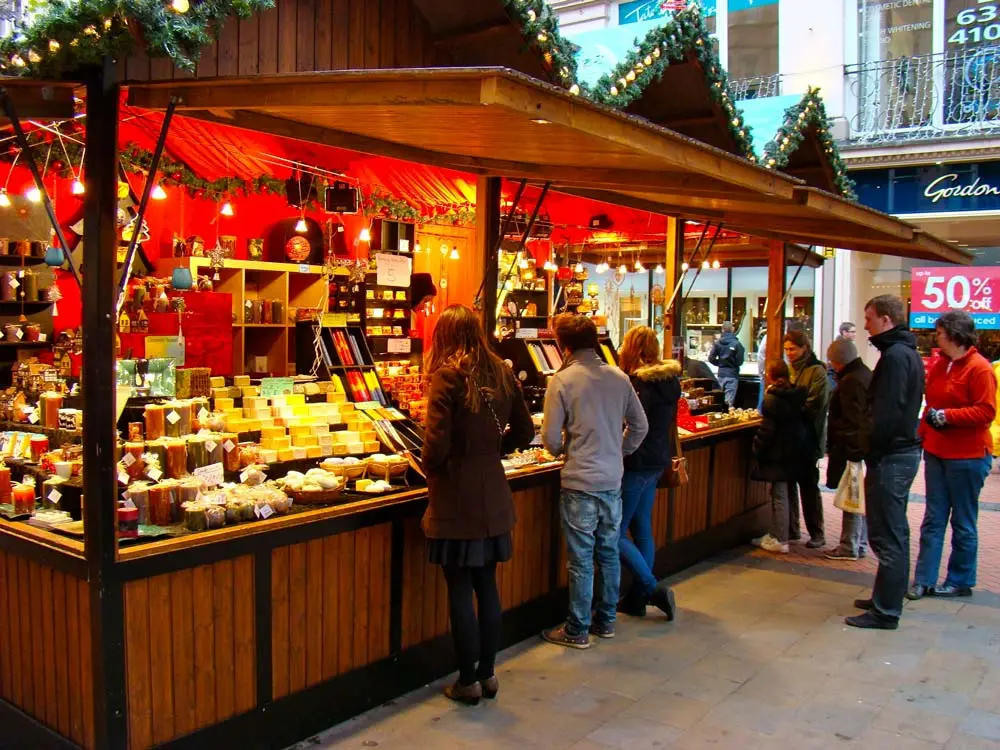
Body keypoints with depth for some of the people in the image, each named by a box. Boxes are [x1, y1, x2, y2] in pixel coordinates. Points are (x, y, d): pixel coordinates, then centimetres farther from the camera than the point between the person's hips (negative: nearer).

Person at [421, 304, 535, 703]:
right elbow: (524, 432, 10)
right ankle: (488, 673, 27)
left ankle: (468, 681, 17)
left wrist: (429, 467, 2)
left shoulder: (447, 376, -14)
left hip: (457, 498, -6)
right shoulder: (502, 373, 4)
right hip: (493, 495, 6)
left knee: (460, 591, 6)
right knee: (487, 585, 16)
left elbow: (437, 444, -18)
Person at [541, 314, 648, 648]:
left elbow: (551, 438, -11)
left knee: (581, 560, 4)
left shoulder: (563, 380, -12)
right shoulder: (619, 377, 2)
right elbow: (640, 426, 8)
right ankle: (606, 621, 29)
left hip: (580, 483, -5)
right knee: (609, 553, 16)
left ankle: (577, 631, 15)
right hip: (613, 480, 5)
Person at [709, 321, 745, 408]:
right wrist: (733, 364, 9)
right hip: (732, 374, -4)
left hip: (721, 373, 4)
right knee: (730, 400, -3)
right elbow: (740, 361, -12)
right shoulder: (736, 344, -12)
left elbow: (711, 359, -1)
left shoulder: (718, 343, -2)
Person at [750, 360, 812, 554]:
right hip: (796, 452, 8)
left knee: (779, 495, -1)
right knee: (779, 493, 16)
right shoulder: (798, 396, 6)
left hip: (778, 454, -8)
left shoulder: (773, 399, -17)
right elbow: (801, 423, 13)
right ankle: (774, 535, 25)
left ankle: (780, 541, 6)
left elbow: (767, 429, -19)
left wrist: (757, 449, -8)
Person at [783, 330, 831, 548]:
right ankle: (791, 529, 20)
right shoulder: (789, 369, 11)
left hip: (808, 438, -6)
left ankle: (817, 533, 11)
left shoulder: (816, 371, -8)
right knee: (788, 483, 10)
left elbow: (816, 404, -17)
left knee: (808, 485, 1)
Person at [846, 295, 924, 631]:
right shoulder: (908, 353, 15)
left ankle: (885, 611, 4)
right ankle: (887, 599, 29)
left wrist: (871, 450, -15)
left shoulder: (895, 356, -18)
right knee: (895, 533, 18)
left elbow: (886, 413, -25)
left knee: (887, 537, -4)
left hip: (890, 457, -11)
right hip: (904, 451, 11)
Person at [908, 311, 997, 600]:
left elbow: (987, 412, -17)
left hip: (967, 457, -7)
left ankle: (960, 581, 17)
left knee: (963, 523, 5)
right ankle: (923, 580, 11)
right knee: (932, 519, 7)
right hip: (936, 453, 7)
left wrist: (946, 416, -20)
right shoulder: (940, 366, 12)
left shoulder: (979, 368, -12)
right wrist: (922, 435, 11)